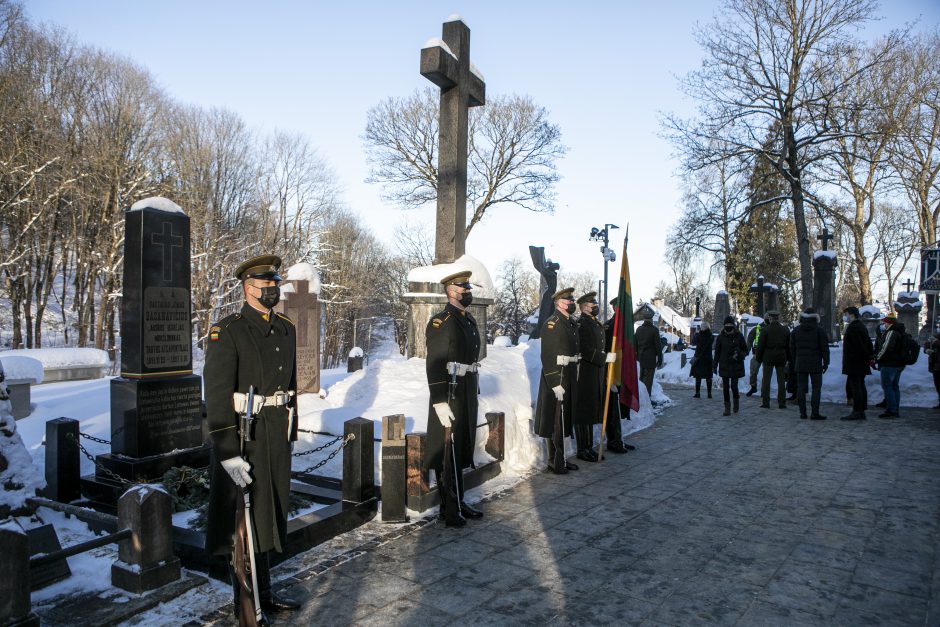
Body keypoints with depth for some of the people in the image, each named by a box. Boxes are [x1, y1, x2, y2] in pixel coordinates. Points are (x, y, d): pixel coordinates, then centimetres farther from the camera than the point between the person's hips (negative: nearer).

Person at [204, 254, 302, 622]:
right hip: (242, 437, -6)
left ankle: (263, 592, 33)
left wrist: (291, 432, 14)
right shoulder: (227, 332, -12)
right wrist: (228, 453, -20)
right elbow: (217, 395, -17)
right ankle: (246, 604, 22)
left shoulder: (286, 329, 9)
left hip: (277, 436, 6)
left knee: (267, 513, 17)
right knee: (242, 520, 6)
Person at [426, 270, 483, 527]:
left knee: (462, 450, 16)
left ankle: (459, 502, 29)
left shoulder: (469, 320, 14)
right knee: (447, 452, 1)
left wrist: (474, 394, 19)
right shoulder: (441, 321, -13)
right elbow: (434, 365, -19)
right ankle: (449, 510, 12)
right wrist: (440, 402, -23)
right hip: (449, 393, -9)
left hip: (468, 393, 9)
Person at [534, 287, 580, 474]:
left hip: (571, 378, 8)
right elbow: (548, 356, -18)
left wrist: (575, 379, 16)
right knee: (554, 420, 0)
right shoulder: (551, 324, -13)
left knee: (566, 419, 14)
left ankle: (561, 457, 25)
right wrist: (555, 383, -21)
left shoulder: (573, 325, 13)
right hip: (556, 377, -8)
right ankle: (553, 460, 10)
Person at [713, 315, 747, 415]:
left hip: (736, 365, -2)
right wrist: (715, 365, 6)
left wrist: (739, 355, -15)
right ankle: (727, 408, 10)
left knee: (733, 386, -5)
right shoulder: (721, 337, 2)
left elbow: (745, 350, 5)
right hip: (724, 365, 2)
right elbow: (717, 351, 8)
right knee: (725, 387, 2)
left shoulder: (739, 336, -2)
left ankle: (736, 400, 26)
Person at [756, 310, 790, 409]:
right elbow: (789, 346, 9)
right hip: (781, 358, 3)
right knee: (781, 381, 8)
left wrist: (758, 358, 0)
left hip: (768, 357, -3)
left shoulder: (765, 330, -8)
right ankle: (782, 403, 10)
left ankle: (765, 402, 2)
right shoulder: (785, 330, 4)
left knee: (766, 380, 3)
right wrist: (788, 358, 15)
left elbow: (761, 346, -8)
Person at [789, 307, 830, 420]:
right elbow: (825, 348, -5)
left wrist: (794, 362, 15)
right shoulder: (819, 330, -5)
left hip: (800, 364, 3)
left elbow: (792, 348, 8)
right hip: (815, 364, -3)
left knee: (801, 388, 6)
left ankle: (802, 412, 6)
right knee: (816, 388, 2)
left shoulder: (795, 331, 5)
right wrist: (826, 362, 3)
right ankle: (814, 413, -3)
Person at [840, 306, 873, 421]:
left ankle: (856, 412, -8)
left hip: (854, 364, -10)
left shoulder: (853, 328, -14)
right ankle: (861, 411, 16)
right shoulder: (861, 326, 18)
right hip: (861, 364, 10)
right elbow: (869, 344, 20)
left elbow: (859, 345, -20)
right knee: (860, 386, 12)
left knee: (855, 386, -8)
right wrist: (869, 357, 17)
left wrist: (867, 357, -12)